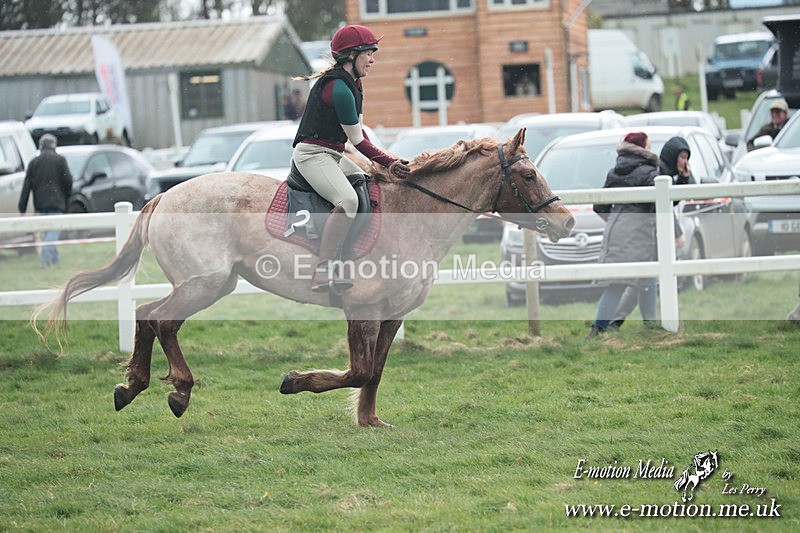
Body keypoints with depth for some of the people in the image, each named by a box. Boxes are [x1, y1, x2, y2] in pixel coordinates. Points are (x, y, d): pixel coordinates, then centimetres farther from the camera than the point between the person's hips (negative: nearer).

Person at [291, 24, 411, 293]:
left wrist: (389, 163, 1)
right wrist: (389, 162, -12)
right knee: (348, 200, -31)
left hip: (334, 156, 11)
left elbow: (360, 134, 11)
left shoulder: (353, 85, 13)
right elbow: (358, 141, -16)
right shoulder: (339, 88, -19)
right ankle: (324, 272, -36)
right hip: (312, 155, -11)